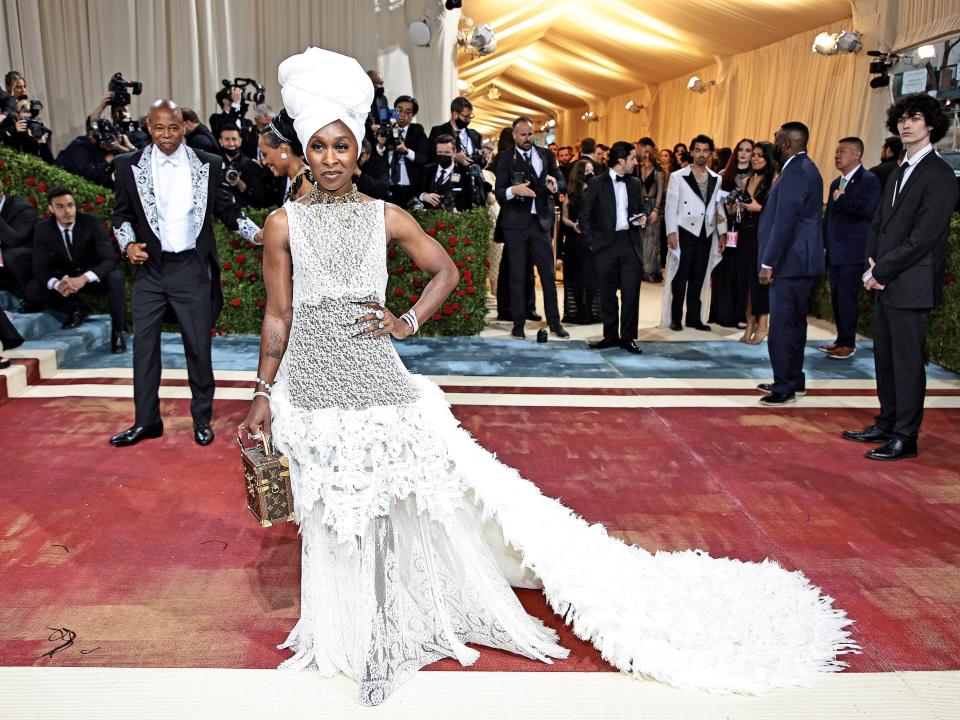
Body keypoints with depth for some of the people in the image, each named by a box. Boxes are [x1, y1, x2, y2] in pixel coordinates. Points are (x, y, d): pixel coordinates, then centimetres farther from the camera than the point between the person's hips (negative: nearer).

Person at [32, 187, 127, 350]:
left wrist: (84, 278, -44)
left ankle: (117, 332, -21)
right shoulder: (43, 229, -11)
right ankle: (76, 309, 6)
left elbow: (110, 259, -26)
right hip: (66, 279, 3)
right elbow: (39, 268, -13)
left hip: (95, 277, -3)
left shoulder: (91, 222, -19)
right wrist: (57, 284, -37)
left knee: (115, 277, -36)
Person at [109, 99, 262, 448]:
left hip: (192, 269, -1)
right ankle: (146, 421, 21)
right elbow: (121, 214, 10)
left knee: (199, 347, 6)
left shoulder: (208, 164, 1)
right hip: (149, 268, 2)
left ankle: (202, 419, 22)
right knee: (144, 346, 7)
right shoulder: (130, 165, 3)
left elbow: (226, 209, 6)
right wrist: (128, 244, -7)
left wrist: (256, 233, -9)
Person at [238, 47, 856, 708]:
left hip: (377, 380, -1)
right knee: (333, 520, 14)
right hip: (310, 392, 1)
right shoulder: (284, 224, 0)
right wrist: (264, 395, 2)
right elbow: (278, 317, 3)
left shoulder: (385, 218, 0)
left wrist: (408, 322, -2)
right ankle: (348, 633, 39)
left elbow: (447, 270, 10)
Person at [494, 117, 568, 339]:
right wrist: (513, 190, -27)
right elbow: (499, 193, -6)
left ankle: (554, 322, 14)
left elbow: (563, 183, 5)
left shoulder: (546, 155, 10)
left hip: (541, 221, 3)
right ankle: (518, 324, 11)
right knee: (517, 275, 3)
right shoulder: (506, 158, 0)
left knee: (549, 274, 5)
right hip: (515, 223, -3)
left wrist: (555, 185, -17)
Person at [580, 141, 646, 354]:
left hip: (630, 243, 3)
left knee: (631, 293, -1)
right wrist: (591, 242, -6)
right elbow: (585, 215, 0)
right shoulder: (597, 184, 0)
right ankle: (610, 335, 16)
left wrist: (642, 219, 1)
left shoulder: (635, 184, 12)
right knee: (607, 294, 5)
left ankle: (628, 337, 8)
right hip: (607, 245, -2)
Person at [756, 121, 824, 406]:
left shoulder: (795, 172, -16)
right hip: (801, 262, 11)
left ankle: (784, 387, -2)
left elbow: (784, 222, -21)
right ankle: (794, 380, 26)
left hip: (790, 262, -11)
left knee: (781, 327, -7)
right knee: (794, 323, 16)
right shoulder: (806, 168, 17)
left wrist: (768, 263, -19)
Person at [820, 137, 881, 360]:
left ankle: (848, 343, 5)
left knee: (847, 297, -4)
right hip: (834, 252, 8)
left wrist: (841, 199, -13)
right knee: (836, 297, 11)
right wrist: (824, 245, 15)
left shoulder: (869, 180, -7)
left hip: (852, 252, -8)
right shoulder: (836, 183, 17)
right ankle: (841, 340, 20)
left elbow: (868, 209, -23)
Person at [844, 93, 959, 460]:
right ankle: (886, 425, 26)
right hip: (885, 282, 8)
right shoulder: (899, 173, 18)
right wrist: (872, 263, 1)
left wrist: (881, 270, -14)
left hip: (911, 285, -8)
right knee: (885, 357, 14)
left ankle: (905, 437, 7)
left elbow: (924, 236, -17)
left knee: (907, 361, -2)